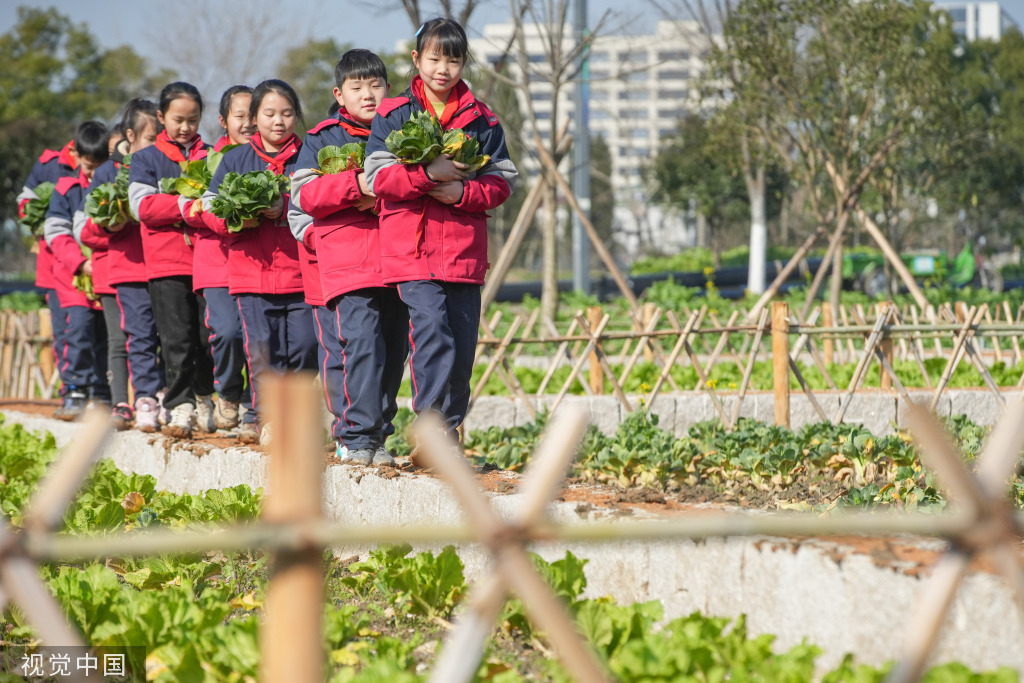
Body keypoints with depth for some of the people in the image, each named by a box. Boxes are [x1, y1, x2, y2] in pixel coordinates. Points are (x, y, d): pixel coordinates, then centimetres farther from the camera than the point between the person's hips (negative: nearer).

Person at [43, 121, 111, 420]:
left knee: (105, 336, 4)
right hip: (75, 277, -1)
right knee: (79, 329, -14)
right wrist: (81, 263, -15)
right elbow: (56, 234, -1)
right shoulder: (66, 190, 4)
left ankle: (101, 396, 13)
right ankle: (76, 392, -8)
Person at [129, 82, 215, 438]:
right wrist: (184, 204, -15)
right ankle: (180, 408, -3)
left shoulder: (211, 156, 12)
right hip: (167, 263, -1)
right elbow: (142, 205, -3)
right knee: (177, 339, -6)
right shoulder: (146, 159, 9)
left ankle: (206, 400, 21)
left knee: (209, 336, 3)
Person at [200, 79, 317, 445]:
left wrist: (285, 209, -17)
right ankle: (266, 414, 7)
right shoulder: (235, 159, 11)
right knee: (263, 348, -2)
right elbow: (211, 208, 9)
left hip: (301, 269, 0)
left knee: (304, 345, -3)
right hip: (253, 269, 0)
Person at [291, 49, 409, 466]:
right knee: (361, 345, -16)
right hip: (346, 265, -4)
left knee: (393, 350, 4)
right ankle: (358, 436, -13)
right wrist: (357, 184, -16)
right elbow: (306, 195, -4)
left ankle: (374, 433, 13)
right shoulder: (321, 139, 7)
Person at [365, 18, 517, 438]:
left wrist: (463, 191, -11)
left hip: (465, 251, 3)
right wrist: (428, 174, -18)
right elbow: (379, 177, -4)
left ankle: (449, 431, 22)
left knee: (462, 348, 7)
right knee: (433, 338, -17)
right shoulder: (394, 115, 4)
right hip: (412, 251, -3)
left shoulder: (481, 119, 11)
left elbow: (503, 180, 7)